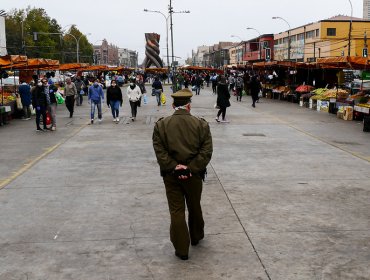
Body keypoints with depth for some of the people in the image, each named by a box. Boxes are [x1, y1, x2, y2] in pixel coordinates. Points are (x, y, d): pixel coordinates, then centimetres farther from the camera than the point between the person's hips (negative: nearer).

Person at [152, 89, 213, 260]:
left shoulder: (161, 125, -5)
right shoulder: (201, 124, -6)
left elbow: (159, 151, -11)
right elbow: (206, 151, -11)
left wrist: (174, 167, -11)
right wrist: (191, 168, -12)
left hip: (171, 175, 0)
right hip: (194, 175, 1)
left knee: (176, 211, 7)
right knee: (195, 207, 21)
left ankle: (181, 249, 12)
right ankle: (196, 237, 42)